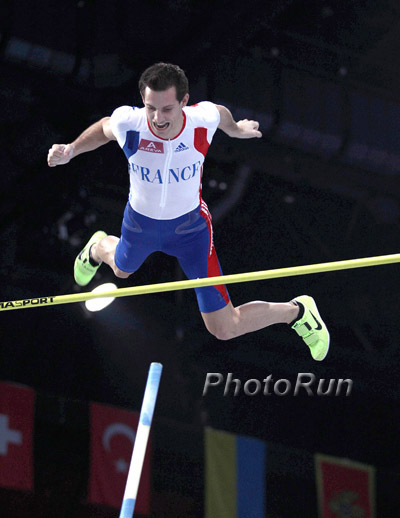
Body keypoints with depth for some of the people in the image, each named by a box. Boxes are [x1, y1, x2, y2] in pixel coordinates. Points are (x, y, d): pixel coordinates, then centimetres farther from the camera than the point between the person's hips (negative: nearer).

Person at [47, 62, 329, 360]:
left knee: (225, 330, -4)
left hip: (190, 227, -2)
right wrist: (71, 150, -17)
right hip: (140, 221, 2)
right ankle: (98, 248, 74)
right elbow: (103, 128, -3)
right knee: (122, 270, 37)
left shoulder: (203, 119, -31)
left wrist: (235, 129, 18)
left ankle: (296, 311, 22)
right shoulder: (128, 123, -30)